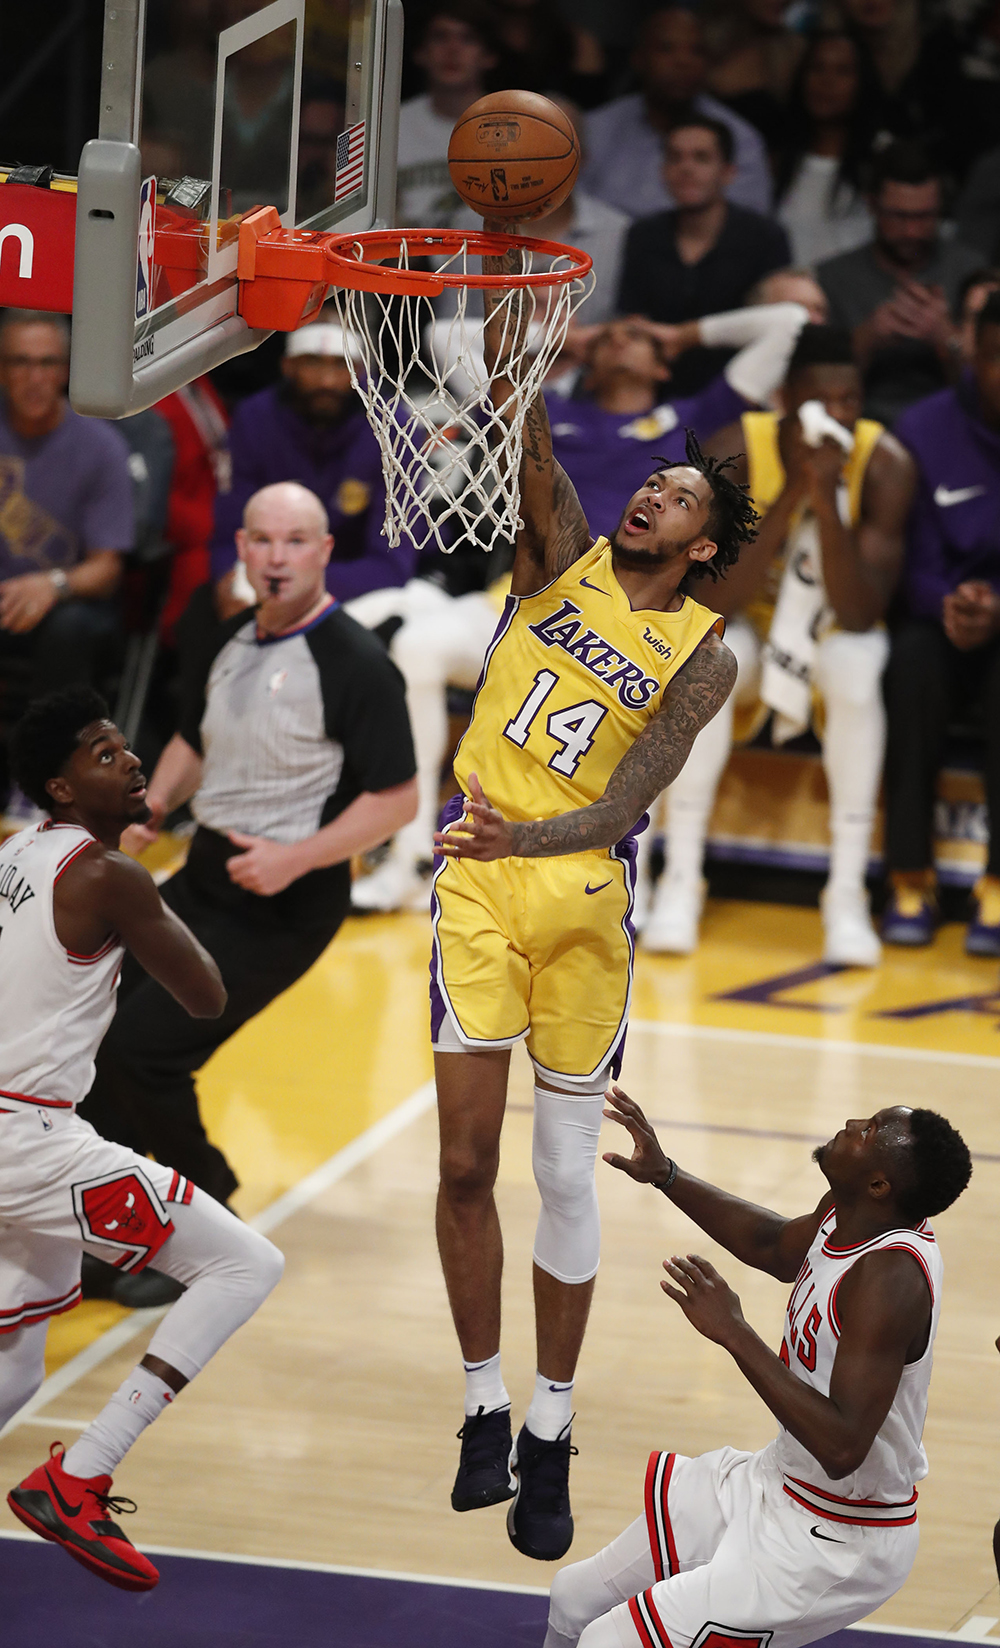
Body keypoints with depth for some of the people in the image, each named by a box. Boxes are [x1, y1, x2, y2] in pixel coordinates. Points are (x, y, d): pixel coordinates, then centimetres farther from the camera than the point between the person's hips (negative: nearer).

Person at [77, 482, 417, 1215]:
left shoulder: (355, 662, -16)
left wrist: (297, 858, -24)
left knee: (141, 1050, -15)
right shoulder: (235, 639, 8)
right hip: (202, 881, 8)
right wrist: (153, 807, 6)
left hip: (281, 908, -8)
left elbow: (397, 798, -17)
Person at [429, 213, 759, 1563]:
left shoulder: (702, 656, 0)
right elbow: (529, 447, -11)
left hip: (585, 894, -1)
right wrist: (505, 307, -25)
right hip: (477, 879, 1)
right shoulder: (565, 554, 6)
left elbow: (624, 807, -9)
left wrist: (520, 838, -23)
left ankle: (550, 1437, 11)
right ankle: (486, 1407, 11)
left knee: (568, 1174, 2)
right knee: (466, 1162, -2)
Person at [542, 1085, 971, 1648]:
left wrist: (735, 1332, -36)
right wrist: (664, 1174, 16)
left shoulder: (891, 1275, -32)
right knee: (576, 1600, 16)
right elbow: (774, 1244, 22)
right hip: (775, 1484, 9)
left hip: (834, 1546, -9)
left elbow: (843, 1447, -38)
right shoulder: (846, 1218, -4)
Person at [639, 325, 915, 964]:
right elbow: (719, 600, -29)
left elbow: (861, 615, -28)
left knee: (856, 668, -35)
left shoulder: (884, 463, -20)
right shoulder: (737, 450, -21)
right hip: (752, 627, 0)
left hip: (834, 633, 0)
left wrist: (827, 497, -38)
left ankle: (848, 893, -28)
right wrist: (792, 493, -35)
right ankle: (681, 879, -24)